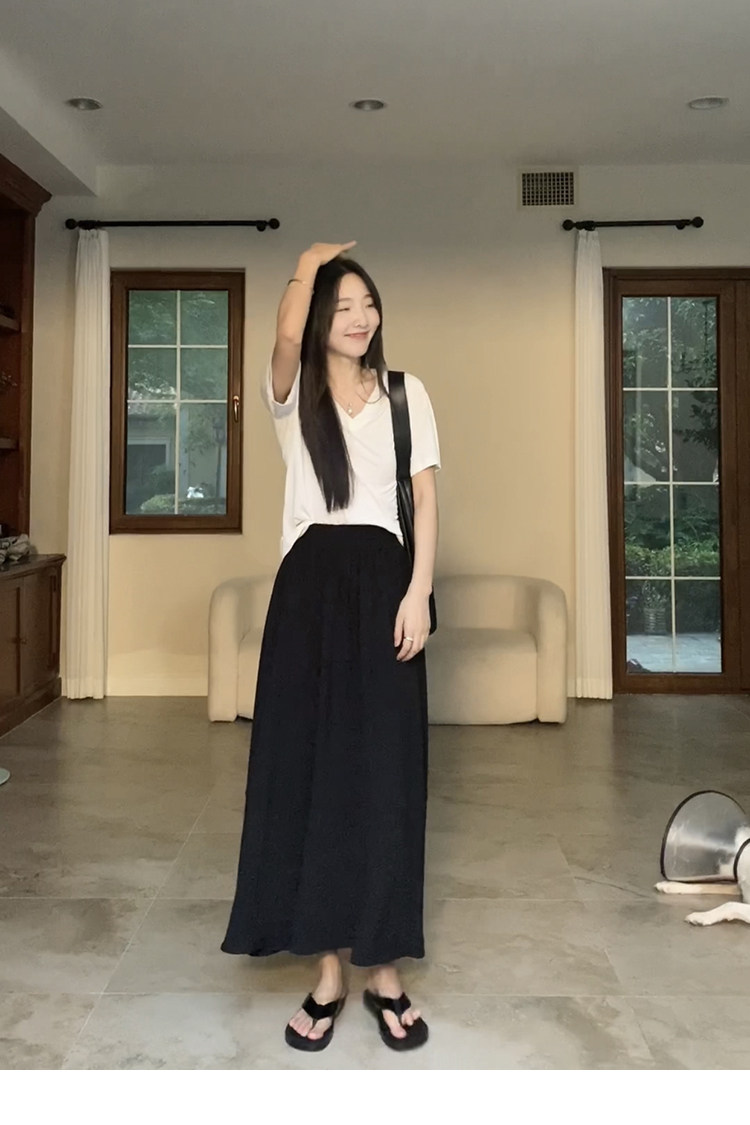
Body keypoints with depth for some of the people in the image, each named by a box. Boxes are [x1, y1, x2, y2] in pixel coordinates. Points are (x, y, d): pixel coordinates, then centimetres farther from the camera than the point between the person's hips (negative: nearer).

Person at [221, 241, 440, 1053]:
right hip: (310, 582, 0)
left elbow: (426, 497, 4)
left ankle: (384, 970, 12)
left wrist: (418, 592, -7)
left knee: (385, 771, 1)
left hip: (382, 580, 0)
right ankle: (329, 969, 12)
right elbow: (288, 333, -16)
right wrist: (310, 261, 2)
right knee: (310, 766, 1)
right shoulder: (292, 394, 7)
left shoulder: (406, 393, 10)